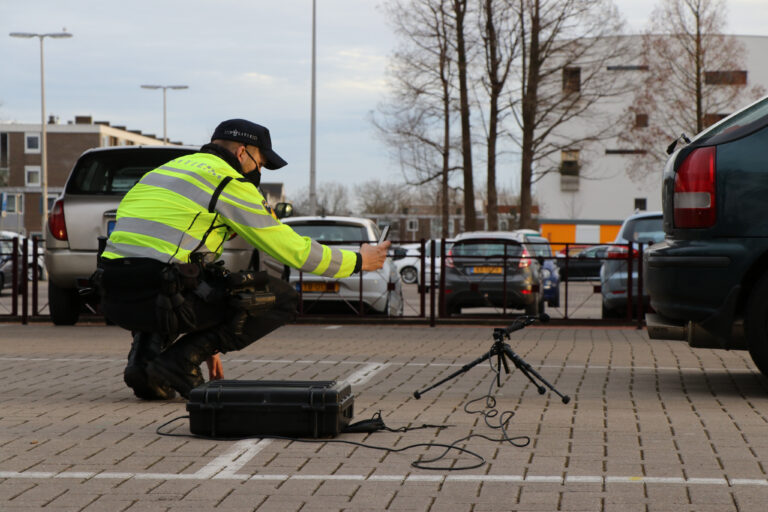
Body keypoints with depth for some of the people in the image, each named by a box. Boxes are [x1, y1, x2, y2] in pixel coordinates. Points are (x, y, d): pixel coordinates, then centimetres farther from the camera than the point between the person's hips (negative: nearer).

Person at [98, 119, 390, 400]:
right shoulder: (229, 182, 1)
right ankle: (178, 362, -3)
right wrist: (359, 261, 19)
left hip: (114, 299, 8)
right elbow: (292, 249, 3)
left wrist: (207, 343, 37)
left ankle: (144, 354, 12)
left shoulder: (166, 171, 28)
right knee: (281, 299, 4)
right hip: (160, 293, -8)